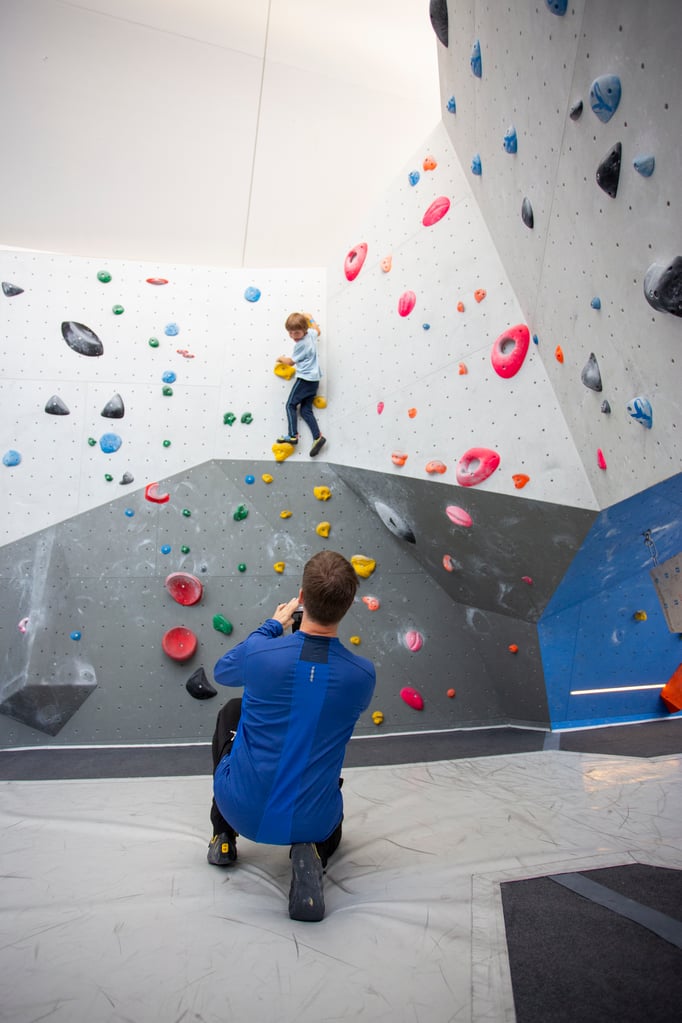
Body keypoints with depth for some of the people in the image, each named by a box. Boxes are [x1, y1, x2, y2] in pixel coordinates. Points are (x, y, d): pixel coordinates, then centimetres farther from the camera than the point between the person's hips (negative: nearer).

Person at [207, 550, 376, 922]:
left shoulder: (258, 653, -21)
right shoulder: (363, 674, -17)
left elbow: (221, 672, 4)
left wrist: (274, 624, 11)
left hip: (244, 811, -1)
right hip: (312, 820, 1)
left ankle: (223, 837, 29)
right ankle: (313, 851, 5)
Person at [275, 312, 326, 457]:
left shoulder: (301, 345, -17)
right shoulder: (311, 333, 6)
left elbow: (291, 362, -3)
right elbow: (317, 331, 33)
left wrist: (282, 358, 16)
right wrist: (308, 319, 37)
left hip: (304, 378, -9)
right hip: (314, 379, 9)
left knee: (290, 405, -1)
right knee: (306, 410, 7)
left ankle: (293, 436, -7)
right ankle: (317, 437, -2)